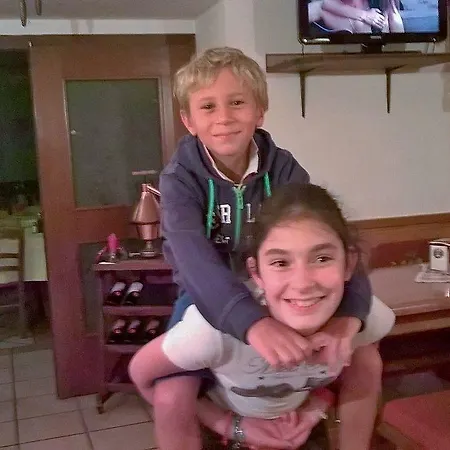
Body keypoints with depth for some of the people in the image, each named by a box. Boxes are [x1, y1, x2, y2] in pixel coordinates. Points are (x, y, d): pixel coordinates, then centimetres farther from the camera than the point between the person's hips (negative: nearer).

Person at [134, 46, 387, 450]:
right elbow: (194, 259, -37)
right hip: (209, 301, -2)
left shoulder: (284, 170, -12)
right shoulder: (181, 178, -20)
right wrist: (253, 322, -56)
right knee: (170, 399, -24)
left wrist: (348, 311, -46)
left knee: (365, 360, -8)